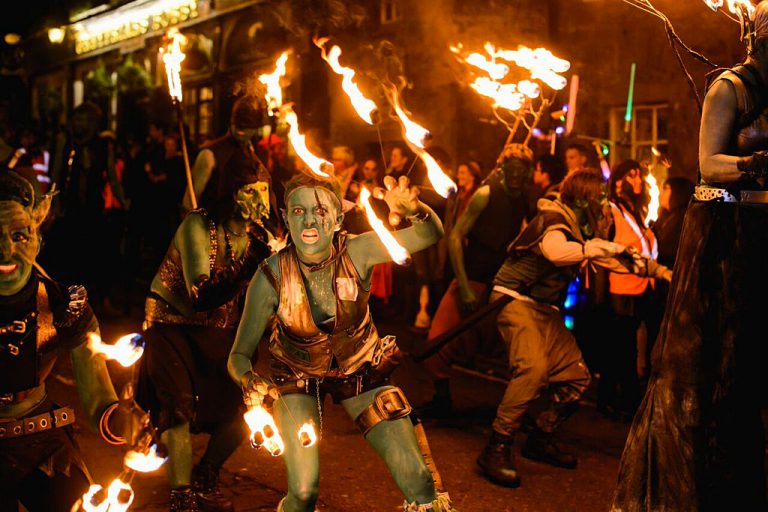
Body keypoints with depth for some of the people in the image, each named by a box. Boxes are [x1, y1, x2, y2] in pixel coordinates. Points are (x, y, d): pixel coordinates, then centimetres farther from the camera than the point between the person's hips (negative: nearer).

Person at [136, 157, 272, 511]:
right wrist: (251, 265, -42)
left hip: (217, 330, 5)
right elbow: (201, 296, -34)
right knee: (179, 399, -22)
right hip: (172, 322, -5)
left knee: (242, 405, -1)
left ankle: (205, 480, 24)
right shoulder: (199, 226, -23)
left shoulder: (258, 236, -5)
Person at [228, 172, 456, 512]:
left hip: (361, 372, 1)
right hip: (297, 380, 0)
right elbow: (239, 356, -20)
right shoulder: (271, 276, -24)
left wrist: (413, 209, -57)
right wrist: (250, 382, -43)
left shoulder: (355, 252, -24)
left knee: (419, 483, -8)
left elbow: (432, 235, -35)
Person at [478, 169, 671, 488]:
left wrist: (660, 270, 18)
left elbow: (620, 259, 23)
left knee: (576, 376, 7)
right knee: (533, 368, -29)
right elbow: (557, 252, -38)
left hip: (547, 308, 10)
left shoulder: (582, 230, 12)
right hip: (517, 299, -9)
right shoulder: (552, 219, -15)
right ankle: (497, 450, -23)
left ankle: (540, 440, 21)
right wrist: (602, 247, -28)